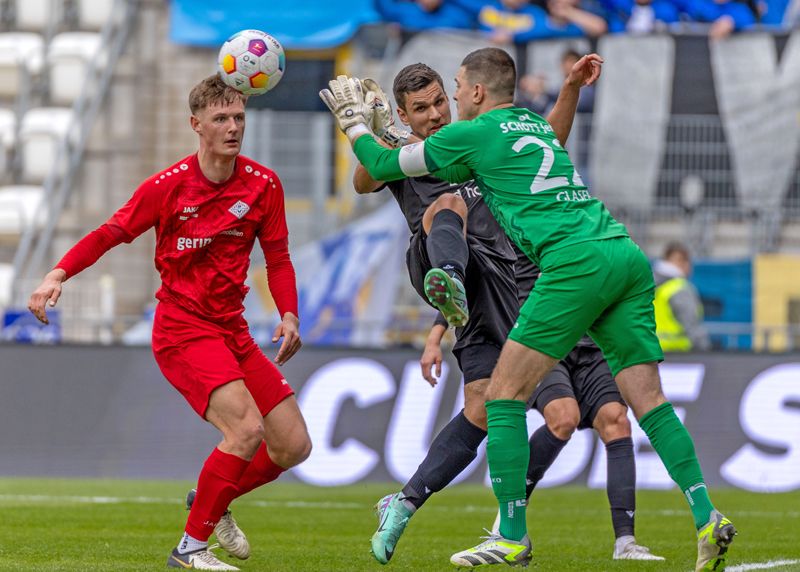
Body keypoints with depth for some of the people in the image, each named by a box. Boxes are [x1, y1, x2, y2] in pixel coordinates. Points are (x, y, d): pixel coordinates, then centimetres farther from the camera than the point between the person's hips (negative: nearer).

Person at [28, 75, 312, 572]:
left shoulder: (264, 185, 1)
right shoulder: (168, 186, -9)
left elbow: (278, 257, 9)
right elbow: (112, 233, -2)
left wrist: (289, 315, -8)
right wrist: (59, 275, -16)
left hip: (232, 332, 6)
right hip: (182, 330, -6)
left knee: (294, 446, 2)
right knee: (246, 428, -25)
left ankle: (216, 501, 28)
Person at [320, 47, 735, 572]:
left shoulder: (476, 133, 7)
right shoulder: (537, 126, 29)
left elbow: (383, 167, 17)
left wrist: (354, 122, 36)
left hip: (577, 261, -8)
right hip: (626, 253, 8)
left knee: (505, 394, 0)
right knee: (647, 397, 4)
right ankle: (706, 518, -10)